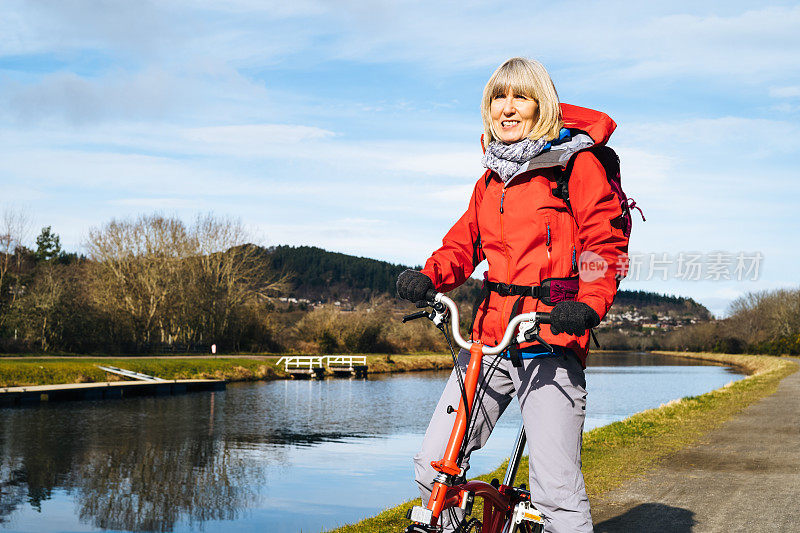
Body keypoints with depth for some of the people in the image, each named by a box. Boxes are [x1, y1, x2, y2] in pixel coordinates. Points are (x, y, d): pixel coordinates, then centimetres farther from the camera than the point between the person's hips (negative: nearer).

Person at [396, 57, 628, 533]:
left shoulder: (576, 163, 1)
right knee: (433, 466, 0)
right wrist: (429, 277, -4)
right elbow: (464, 243, 18)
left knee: (556, 490, -9)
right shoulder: (491, 179, 19)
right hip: (489, 337, 6)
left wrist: (589, 305, -23)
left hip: (551, 345, -5)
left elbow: (605, 245, -4)